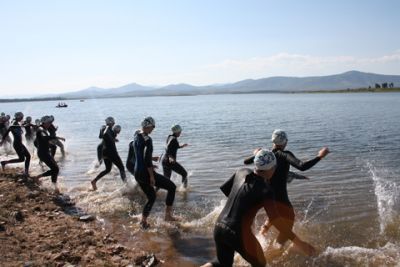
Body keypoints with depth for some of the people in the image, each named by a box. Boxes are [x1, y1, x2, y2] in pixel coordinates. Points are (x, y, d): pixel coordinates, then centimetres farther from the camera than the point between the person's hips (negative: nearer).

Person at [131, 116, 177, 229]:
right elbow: (147, 159, -23)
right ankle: (168, 215, 8)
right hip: (146, 173, -9)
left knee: (151, 197, 23)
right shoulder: (147, 139, -18)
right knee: (172, 187, 6)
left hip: (137, 173, 9)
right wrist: (152, 176, -19)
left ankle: (143, 222, 20)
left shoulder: (136, 137, 9)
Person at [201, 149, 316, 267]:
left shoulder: (242, 172, 1)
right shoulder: (265, 189, -16)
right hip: (238, 234, -6)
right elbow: (275, 219, -26)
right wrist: (297, 242, -24)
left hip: (219, 227, 6)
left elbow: (224, 189, 13)